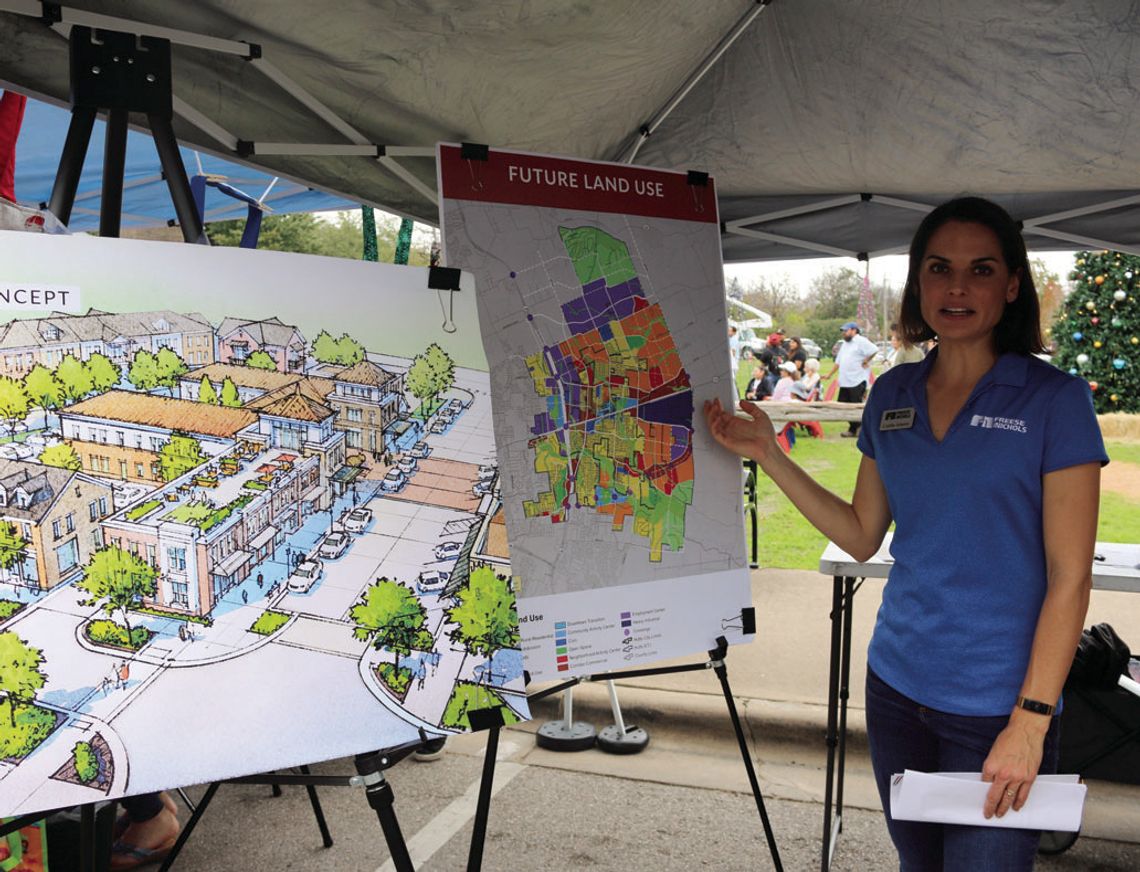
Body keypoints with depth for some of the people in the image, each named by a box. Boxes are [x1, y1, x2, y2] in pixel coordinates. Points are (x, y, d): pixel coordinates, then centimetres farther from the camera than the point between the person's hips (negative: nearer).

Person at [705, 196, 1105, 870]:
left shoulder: (1054, 400, -9)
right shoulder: (892, 396, 5)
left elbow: (1069, 578, -11)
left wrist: (1030, 722, -15)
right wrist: (768, 455, 3)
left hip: (997, 707, -4)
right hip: (897, 687, 5)